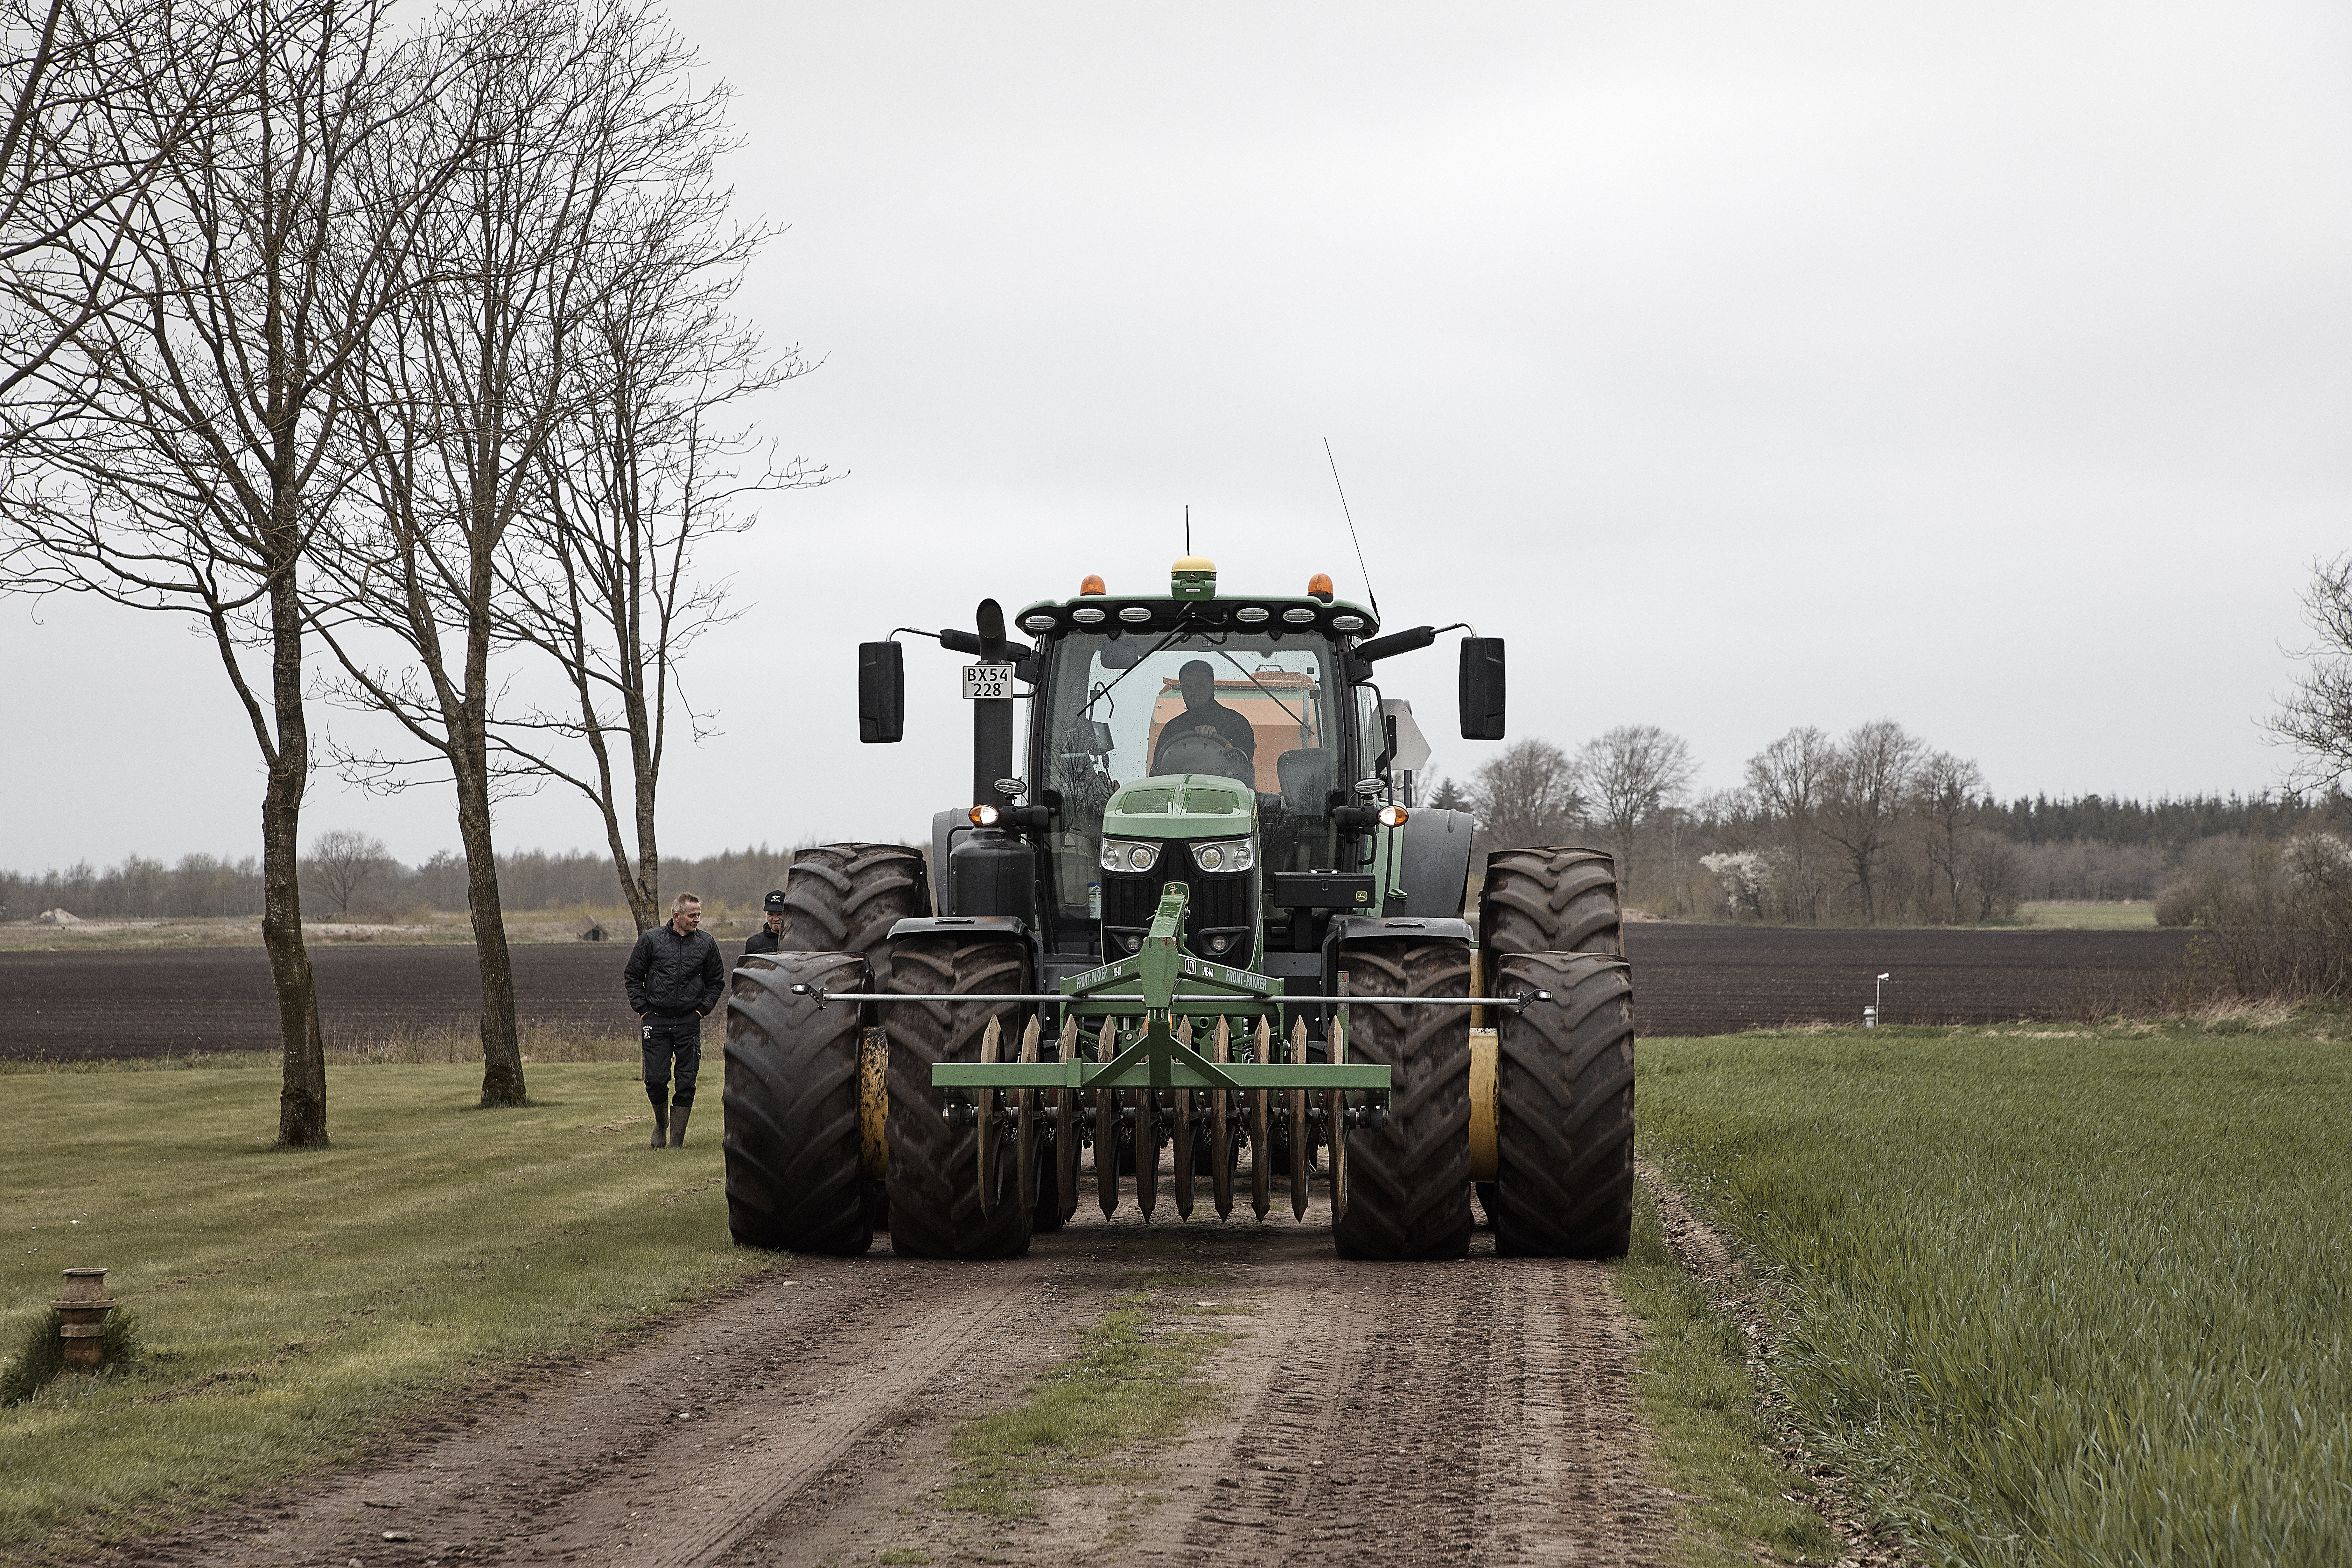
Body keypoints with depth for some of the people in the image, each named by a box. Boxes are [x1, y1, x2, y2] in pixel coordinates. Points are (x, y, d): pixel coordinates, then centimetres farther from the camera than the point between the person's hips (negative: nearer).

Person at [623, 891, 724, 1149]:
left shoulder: (706, 943, 4)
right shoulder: (651, 940, 0)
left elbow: (716, 982, 14)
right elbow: (632, 977, 8)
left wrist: (702, 1009, 3)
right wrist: (642, 1009, 1)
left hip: (689, 1021, 1)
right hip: (656, 1019, -1)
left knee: (686, 1082, -2)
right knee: (656, 1079, -6)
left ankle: (677, 1141, 5)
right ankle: (661, 1121, 23)